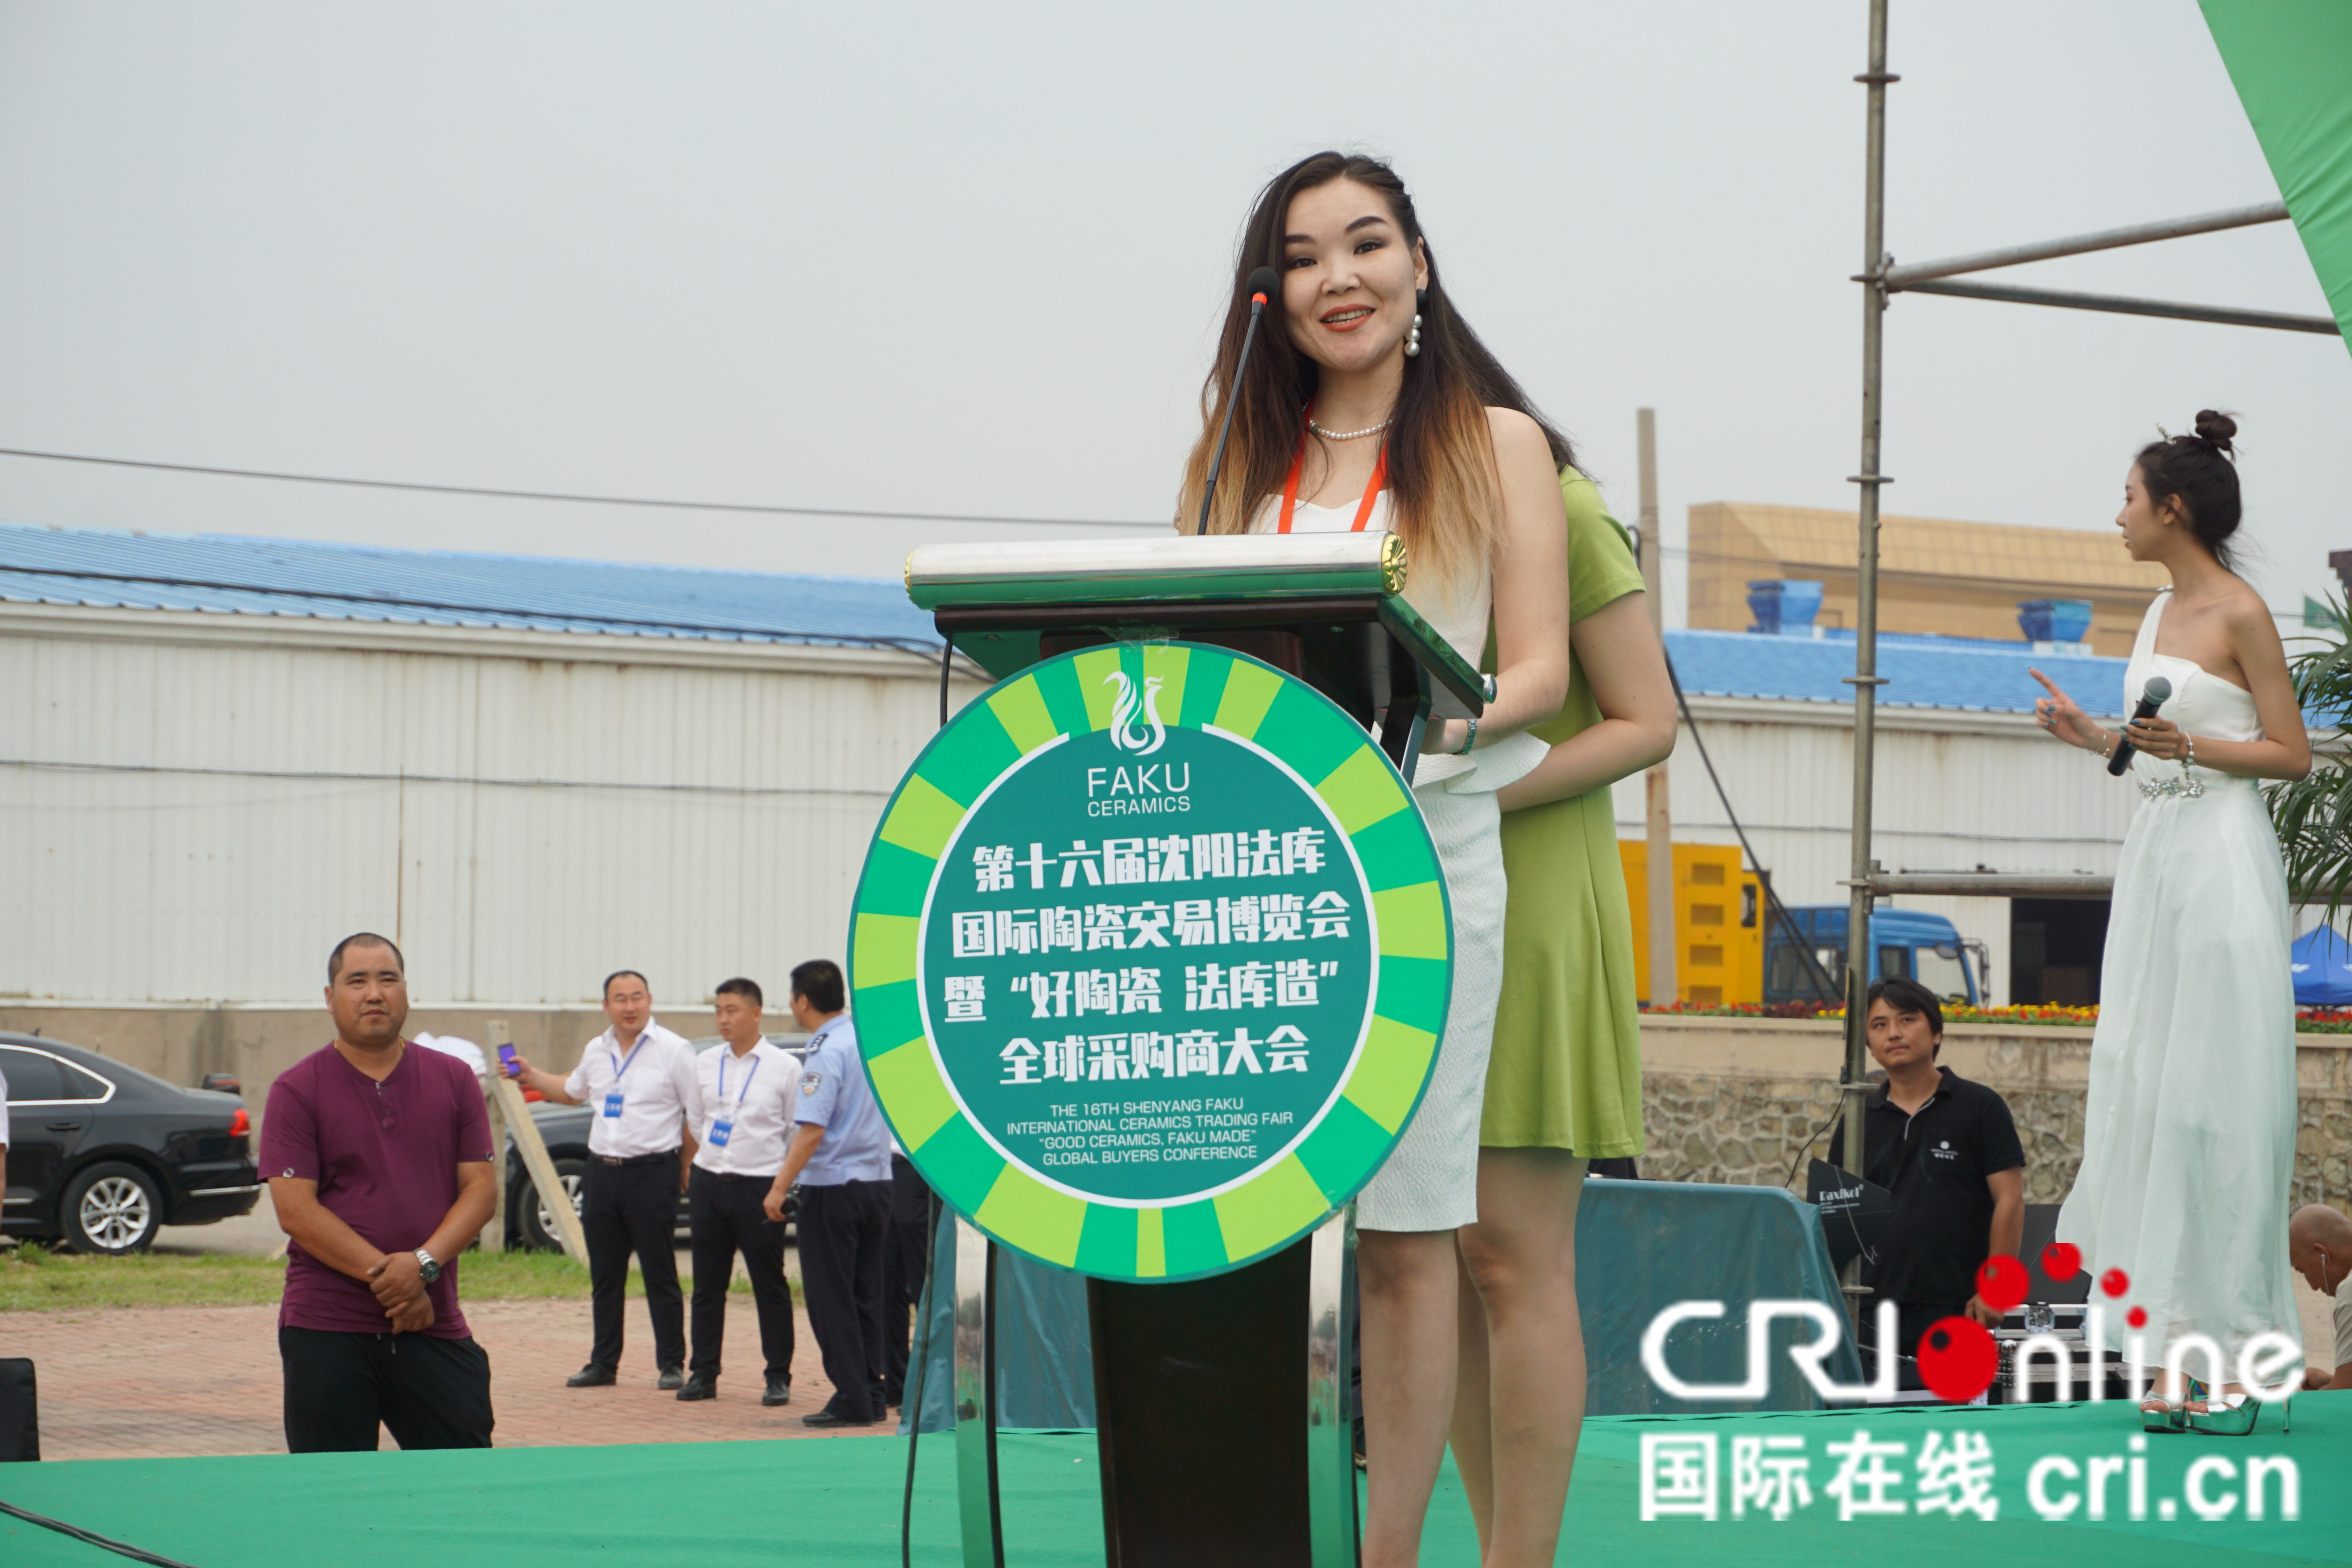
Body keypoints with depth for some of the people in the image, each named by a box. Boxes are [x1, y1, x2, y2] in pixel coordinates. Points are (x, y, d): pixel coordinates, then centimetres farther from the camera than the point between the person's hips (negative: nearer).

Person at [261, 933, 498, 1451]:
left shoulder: (454, 1081, 10)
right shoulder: (297, 1091, 0)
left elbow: (481, 1189, 5)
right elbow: (296, 1211, -8)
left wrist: (423, 1263, -13)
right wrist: (385, 1275, -14)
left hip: (435, 1327, 3)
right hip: (325, 1331, -3)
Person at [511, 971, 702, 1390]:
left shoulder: (673, 1051, -5)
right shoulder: (597, 1052, 13)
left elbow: (696, 1115, -3)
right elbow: (573, 1092, 33)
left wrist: (684, 1168, -3)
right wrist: (530, 1075, 24)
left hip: (652, 1173, -6)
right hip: (603, 1171, 6)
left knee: (660, 1276, -3)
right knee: (605, 1277, 9)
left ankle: (672, 1365, 2)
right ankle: (603, 1364, 16)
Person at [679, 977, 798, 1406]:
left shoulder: (784, 1067, -2)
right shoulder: (704, 1065, 9)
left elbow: (797, 1130, 2)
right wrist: (696, 1166, 13)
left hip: (759, 1185, -4)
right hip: (709, 1182, 4)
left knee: (770, 1286, 1)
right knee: (707, 1286, 6)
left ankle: (779, 1376, 8)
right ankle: (703, 1373, 12)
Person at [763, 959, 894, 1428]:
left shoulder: (826, 1052, -15)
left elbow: (813, 1129, -21)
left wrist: (780, 1186, -16)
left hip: (832, 1187, -8)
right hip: (877, 1180, 8)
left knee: (831, 1297, -1)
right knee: (865, 1295, 13)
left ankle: (852, 1400, -2)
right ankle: (871, 1395, 14)